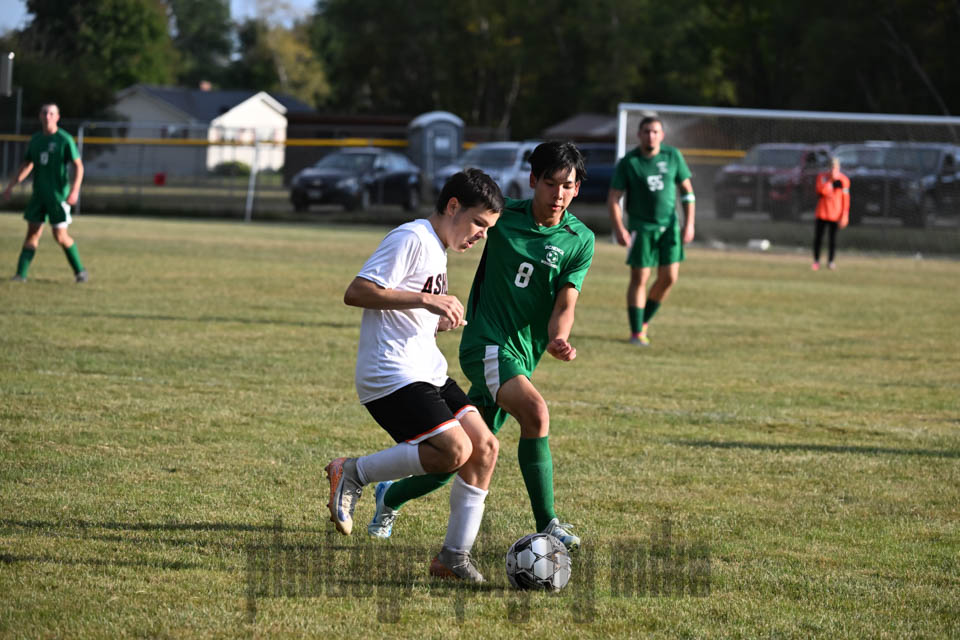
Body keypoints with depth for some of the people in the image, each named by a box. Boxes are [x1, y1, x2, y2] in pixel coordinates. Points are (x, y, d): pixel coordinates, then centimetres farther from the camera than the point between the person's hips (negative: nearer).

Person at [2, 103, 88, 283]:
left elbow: (78, 166, -9)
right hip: (39, 194, 5)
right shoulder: (35, 139, 9)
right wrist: (10, 186, 13)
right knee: (32, 232, 0)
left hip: (58, 194, -5)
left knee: (60, 236, -4)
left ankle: (80, 270, 12)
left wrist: (75, 190, -21)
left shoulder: (65, 139, -7)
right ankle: (21, 273, -1)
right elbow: (26, 165, 18)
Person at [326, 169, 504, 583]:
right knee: (455, 450, -21)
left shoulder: (437, 250, 21)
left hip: (428, 373, 10)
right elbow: (356, 292, -19)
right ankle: (353, 473, -5)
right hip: (391, 375, -10)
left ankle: (454, 555, 6)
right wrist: (426, 300, -22)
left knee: (485, 447, -1)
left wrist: (443, 320, 12)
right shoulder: (412, 239, -10)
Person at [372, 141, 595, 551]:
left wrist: (557, 339, -27)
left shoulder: (580, 241, 1)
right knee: (535, 411, -31)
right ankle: (546, 525, -27)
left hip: (522, 355, 3)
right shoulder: (503, 216, -1)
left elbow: (565, 304, -5)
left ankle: (391, 497, 36)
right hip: (485, 343, -3)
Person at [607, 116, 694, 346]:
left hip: (669, 225, 3)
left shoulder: (673, 156, 1)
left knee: (669, 278, -1)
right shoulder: (628, 163, -7)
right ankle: (636, 332, 3)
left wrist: (689, 224, 1)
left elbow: (687, 190, 7)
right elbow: (613, 198, -5)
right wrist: (619, 229, -16)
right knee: (639, 279, -4)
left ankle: (644, 321, 18)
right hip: (641, 226, -3)